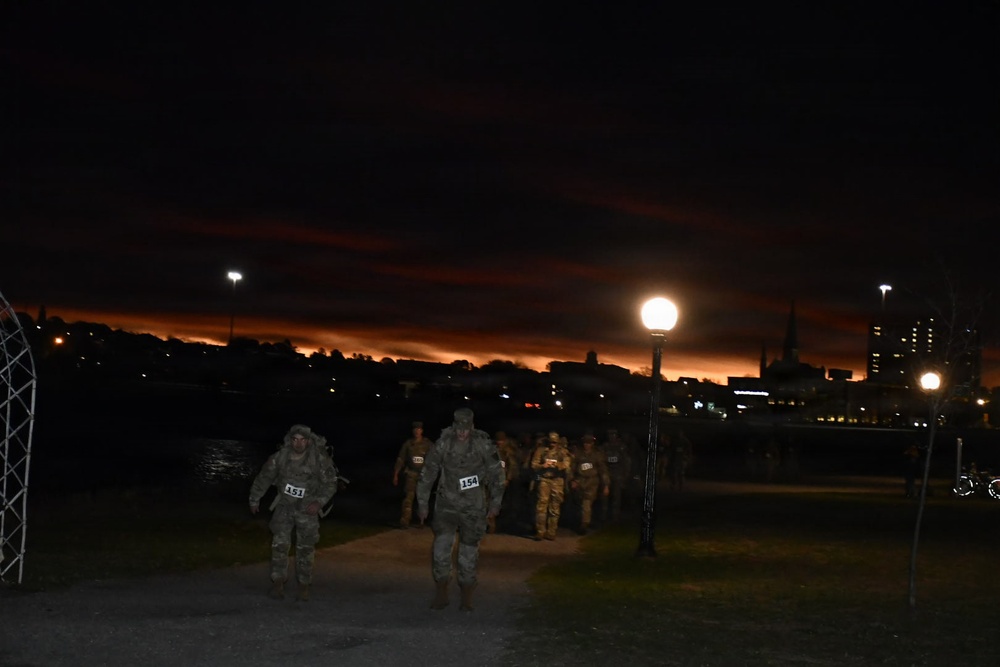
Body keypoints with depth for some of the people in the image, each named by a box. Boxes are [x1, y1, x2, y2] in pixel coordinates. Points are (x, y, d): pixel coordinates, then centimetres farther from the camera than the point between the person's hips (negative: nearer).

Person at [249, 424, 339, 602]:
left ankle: (303, 586, 15)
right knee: (280, 543, -8)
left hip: (307, 507, -1)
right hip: (284, 505, 1)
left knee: (306, 547, 3)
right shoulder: (280, 457, -16)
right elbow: (263, 478, 0)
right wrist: (254, 500, 10)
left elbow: (330, 483, -10)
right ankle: (278, 582, 2)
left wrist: (319, 502, -25)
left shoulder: (319, 459, -21)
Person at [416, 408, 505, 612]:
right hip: (447, 503, 1)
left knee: (469, 551, 4)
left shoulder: (483, 444, -9)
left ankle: (467, 597, 16)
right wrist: (422, 503, 4)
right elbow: (427, 474, 2)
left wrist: (495, 503, 2)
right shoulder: (443, 444, -7)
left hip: (473, 507, 0)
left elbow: (496, 474, 1)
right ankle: (441, 593, 0)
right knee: (441, 545, -11)